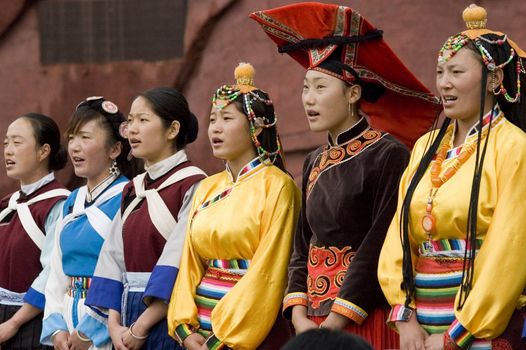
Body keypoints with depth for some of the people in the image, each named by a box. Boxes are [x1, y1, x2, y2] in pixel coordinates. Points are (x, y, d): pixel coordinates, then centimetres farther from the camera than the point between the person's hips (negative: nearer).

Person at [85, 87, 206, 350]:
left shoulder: (193, 186, -10)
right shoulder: (132, 191, 14)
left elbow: (179, 266, -17)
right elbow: (113, 259, 8)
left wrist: (141, 327, -17)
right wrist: (115, 324, -5)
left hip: (169, 319, -6)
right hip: (130, 320, 6)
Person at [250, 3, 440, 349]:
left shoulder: (388, 155, -9)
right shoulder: (315, 163, 12)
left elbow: (382, 248, -14)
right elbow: (302, 248, 12)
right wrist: (300, 317, -4)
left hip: (367, 320, -6)